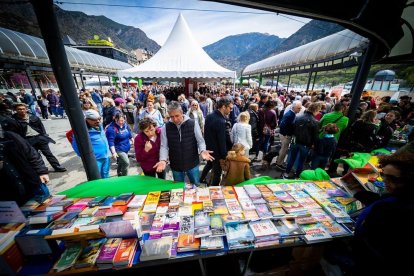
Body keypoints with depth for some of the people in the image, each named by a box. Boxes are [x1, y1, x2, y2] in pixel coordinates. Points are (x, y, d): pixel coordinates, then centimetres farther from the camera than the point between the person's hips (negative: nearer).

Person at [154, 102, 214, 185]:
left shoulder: (193, 124, -11)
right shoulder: (165, 128, -7)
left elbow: (200, 141, -8)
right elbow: (164, 146, -6)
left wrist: (202, 151, -28)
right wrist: (163, 160, -22)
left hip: (193, 164, -1)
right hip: (176, 166, 1)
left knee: (196, 186, 21)